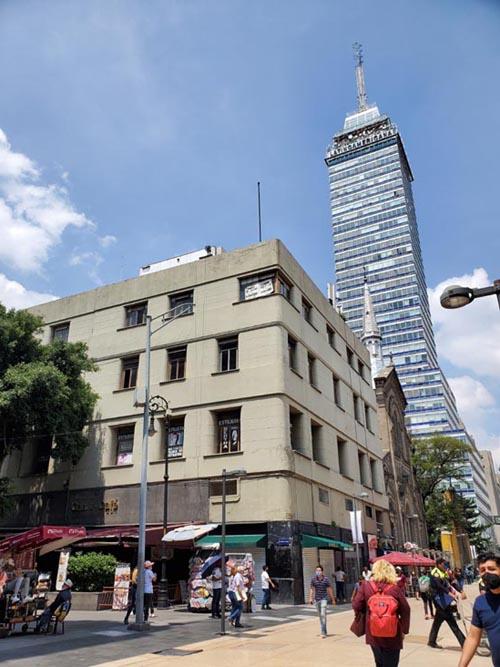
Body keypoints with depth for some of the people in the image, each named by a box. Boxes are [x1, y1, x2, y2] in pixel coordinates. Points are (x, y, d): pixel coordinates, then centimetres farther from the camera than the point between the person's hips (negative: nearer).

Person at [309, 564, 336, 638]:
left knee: (323, 614, -14)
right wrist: (310, 598, -6)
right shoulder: (313, 579, -3)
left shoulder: (326, 579, -10)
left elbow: (330, 590, -3)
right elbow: (311, 589, 3)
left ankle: (323, 632, -13)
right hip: (316, 599, 4)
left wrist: (333, 599, 1)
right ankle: (324, 631, 28)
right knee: (320, 615, 13)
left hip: (324, 598, -4)